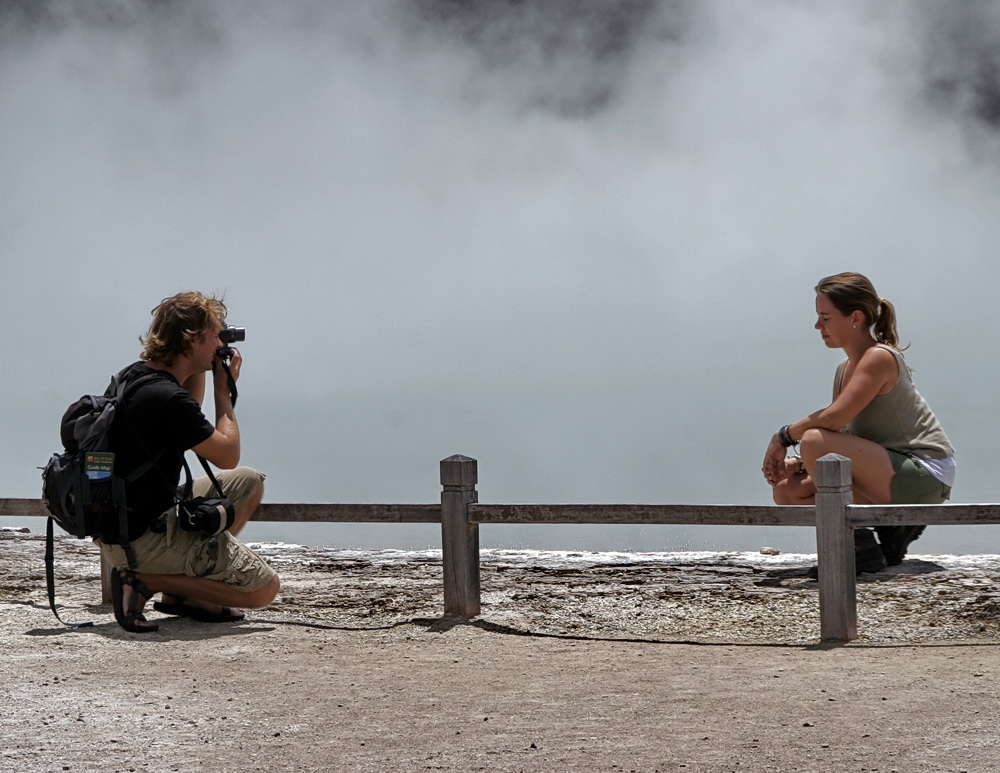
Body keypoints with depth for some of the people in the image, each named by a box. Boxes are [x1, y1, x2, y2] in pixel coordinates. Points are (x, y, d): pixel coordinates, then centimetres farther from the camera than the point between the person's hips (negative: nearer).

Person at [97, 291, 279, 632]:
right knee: (264, 588, -7)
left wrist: (200, 369, 15)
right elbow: (228, 456, -12)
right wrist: (224, 389, -2)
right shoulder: (167, 398, -24)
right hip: (143, 538, -10)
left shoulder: (135, 375, 7)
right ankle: (144, 581, -6)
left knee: (249, 483, 22)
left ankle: (183, 591, 14)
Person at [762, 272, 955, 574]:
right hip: (896, 477, 10)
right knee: (787, 492, 4)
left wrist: (784, 436, -12)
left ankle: (859, 549, -15)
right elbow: (839, 437, 13)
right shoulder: (845, 370, 14)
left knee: (814, 440, -26)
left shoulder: (880, 358, -16)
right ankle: (890, 528, 5)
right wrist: (796, 464, -4)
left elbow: (834, 418, -26)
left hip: (925, 476, -10)